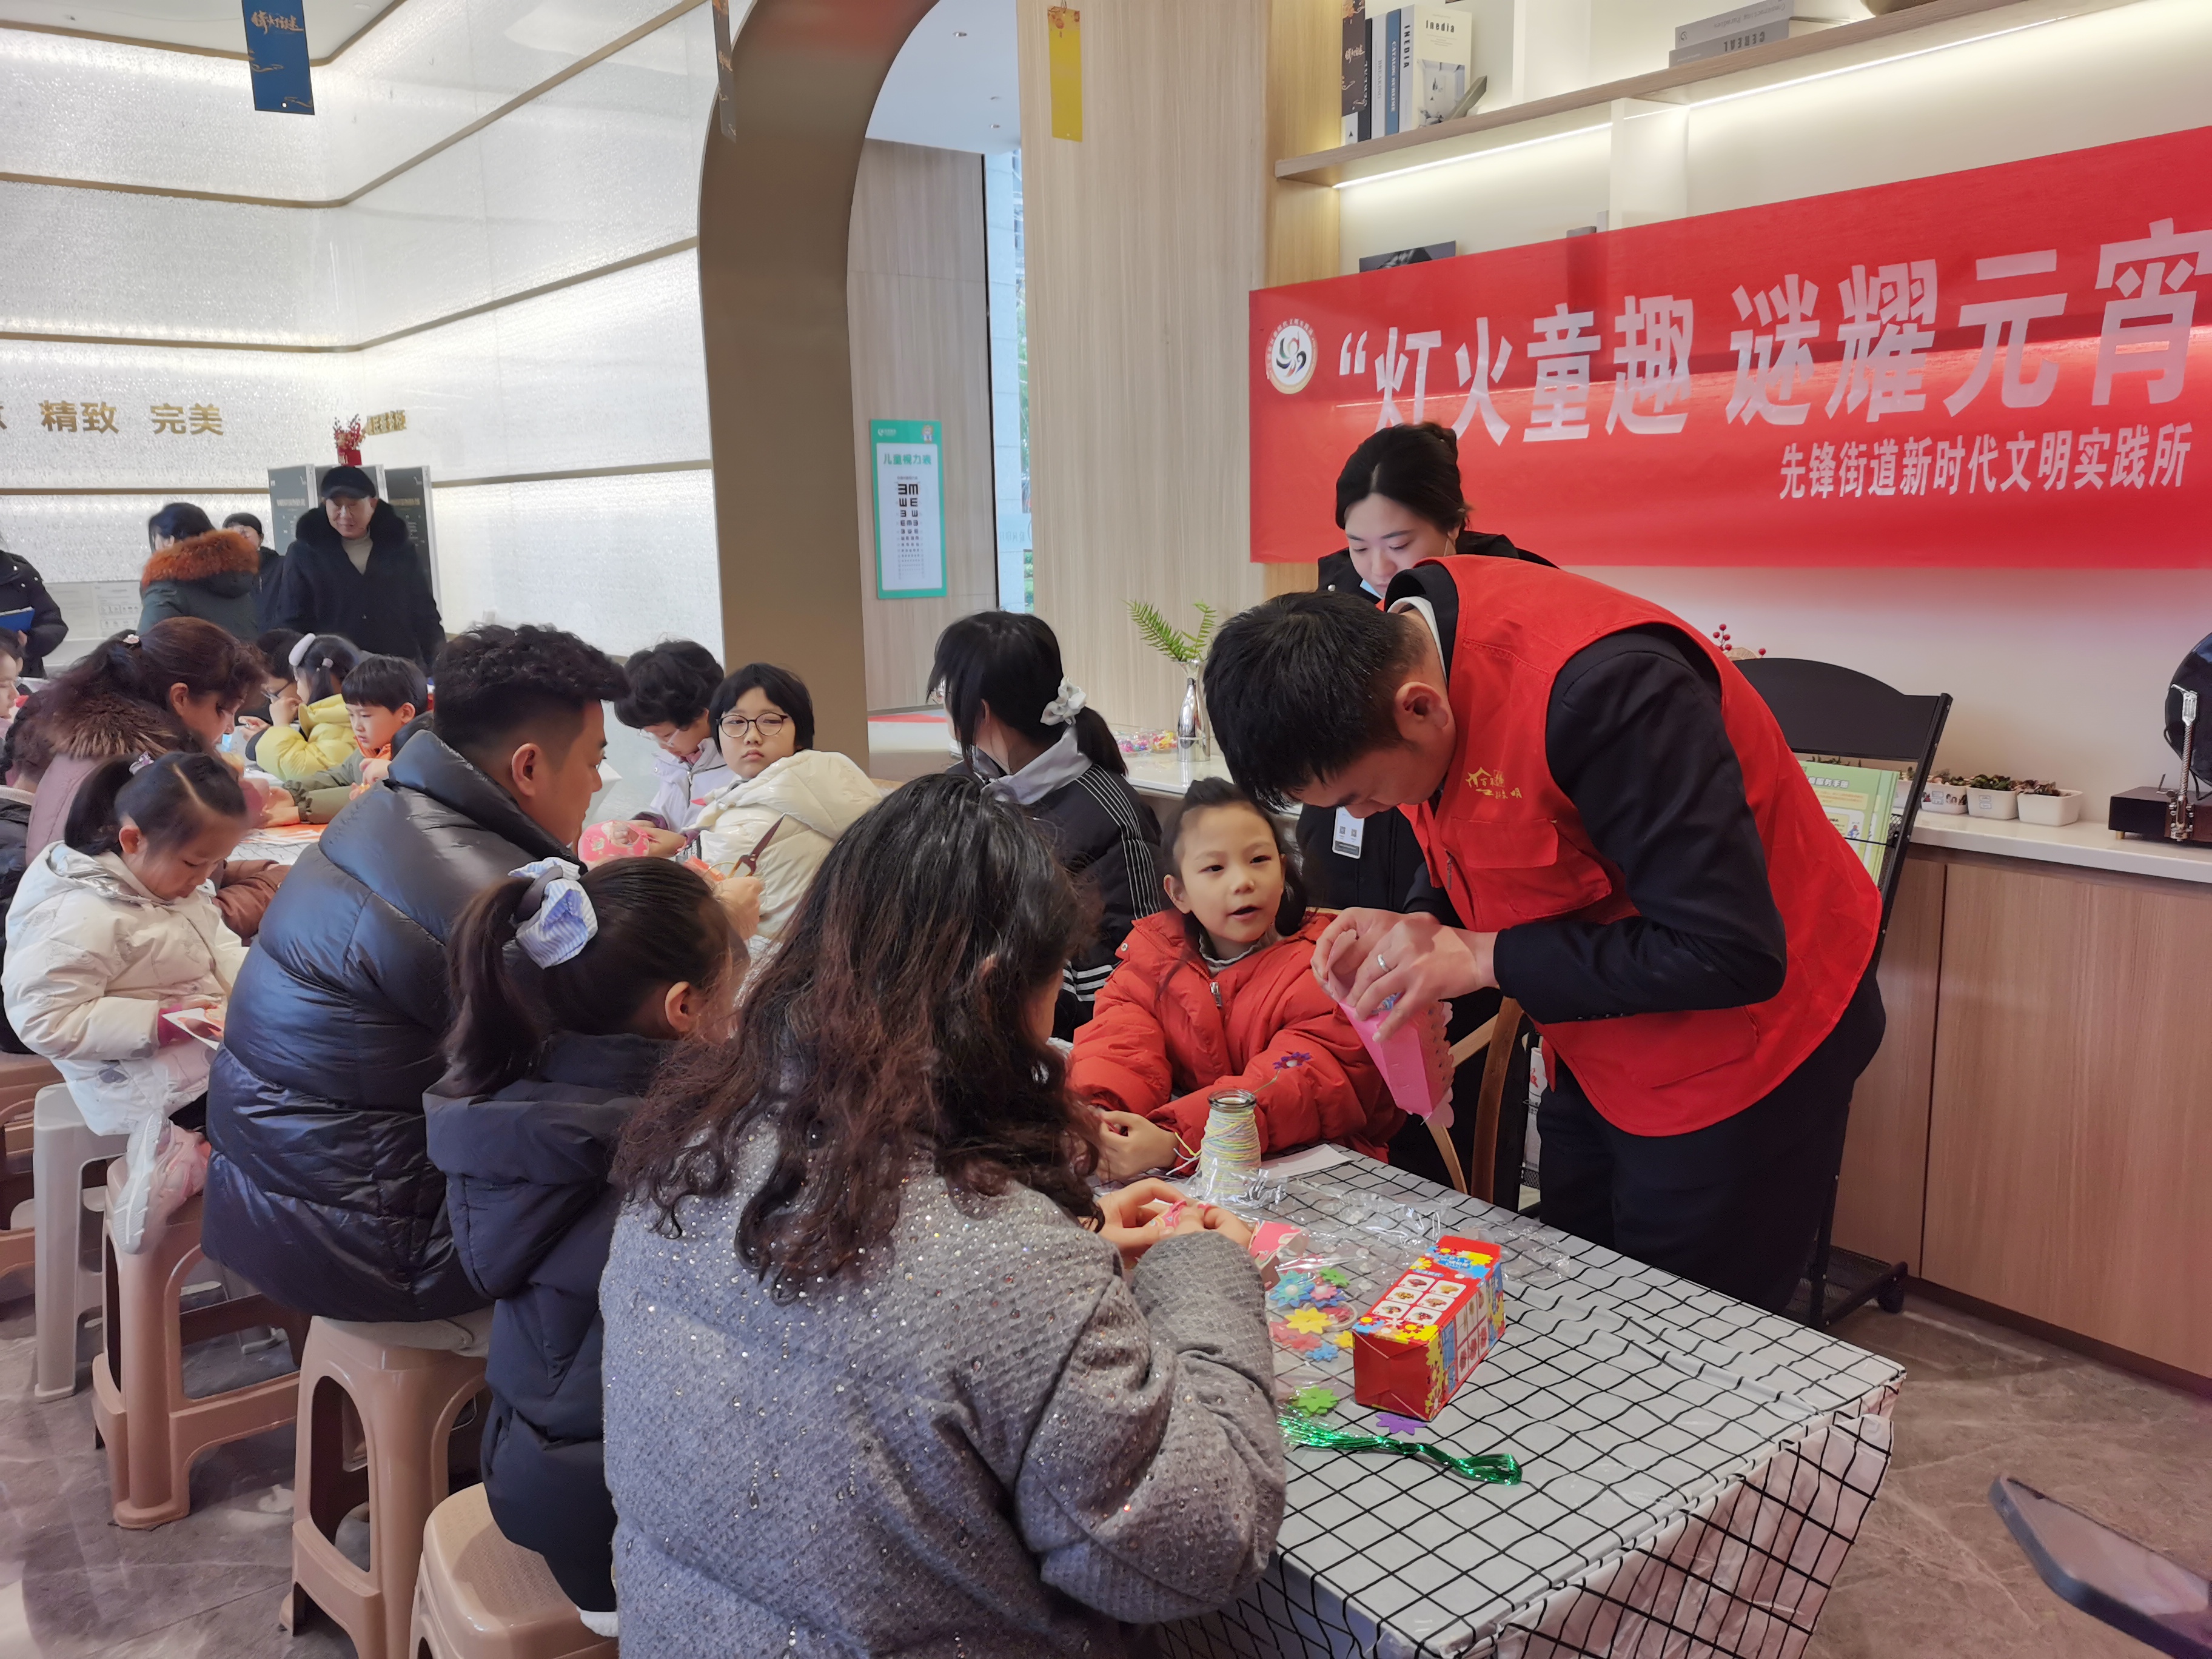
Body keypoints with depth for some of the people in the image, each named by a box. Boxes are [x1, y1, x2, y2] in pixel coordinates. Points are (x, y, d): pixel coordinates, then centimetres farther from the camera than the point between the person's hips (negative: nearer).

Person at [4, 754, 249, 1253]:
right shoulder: (81, 916, -25)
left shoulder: (170, 878, 2)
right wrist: (158, 1023, -28)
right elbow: (45, 1020, -24)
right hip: (150, 1078, -9)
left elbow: (217, 944, 15)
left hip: (214, 1039, 9)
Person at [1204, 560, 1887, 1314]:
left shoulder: (1600, 686, -33)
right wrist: (1428, 934, -10)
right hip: (1598, 1053, 8)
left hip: (1742, 1043, -7)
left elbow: (1732, 954, -29)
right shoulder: (1398, 649, -7)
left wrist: (1480, 959, -25)